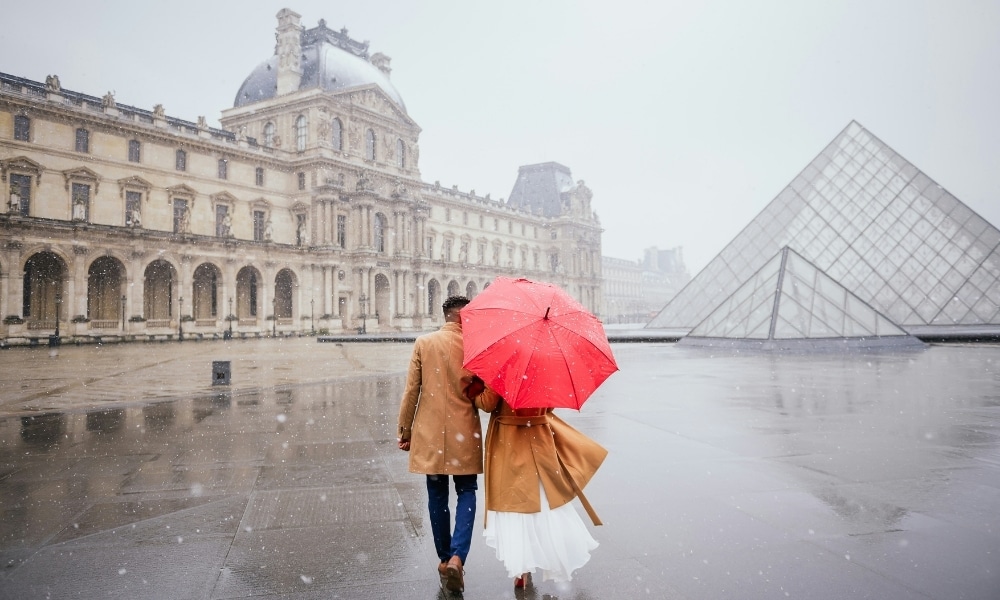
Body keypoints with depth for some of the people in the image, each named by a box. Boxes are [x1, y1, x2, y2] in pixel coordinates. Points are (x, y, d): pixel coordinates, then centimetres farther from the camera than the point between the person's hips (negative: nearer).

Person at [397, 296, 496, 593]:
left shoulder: (423, 343, -2)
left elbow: (411, 391, -1)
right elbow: (486, 401, -8)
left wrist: (405, 430, 6)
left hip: (429, 434, 2)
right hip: (464, 434, -2)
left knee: (437, 496, 14)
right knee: (466, 493, 12)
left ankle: (445, 559, 24)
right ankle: (457, 557, -4)